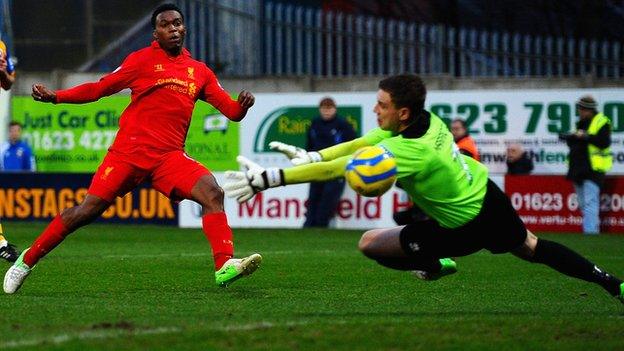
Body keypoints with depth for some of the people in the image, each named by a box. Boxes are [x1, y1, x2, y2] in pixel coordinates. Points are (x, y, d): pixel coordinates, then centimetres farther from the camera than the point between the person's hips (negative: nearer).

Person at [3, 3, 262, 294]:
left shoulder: (199, 72, 15)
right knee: (87, 210, -6)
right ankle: (26, 261, 9)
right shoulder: (142, 60, 5)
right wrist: (55, 96, -5)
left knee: (211, 192, -22)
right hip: (129, 151, -3)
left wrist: (242, 105, -12)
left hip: (169, 156, 3)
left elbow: (231, 110, 12)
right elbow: (99, 88, 5)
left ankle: (224, 266, -29)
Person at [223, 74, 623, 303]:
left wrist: (270, 179, -34)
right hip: (488, 196, 8)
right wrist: (310, 157, -11)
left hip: (465, 226, -8)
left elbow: (335, 171, -34)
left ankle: (434, 265, 15)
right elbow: (361, 144, -2)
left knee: (371, 243, -5)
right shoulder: (426, 119, -11)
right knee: (531, 247, 30)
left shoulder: (411, 151, -33)